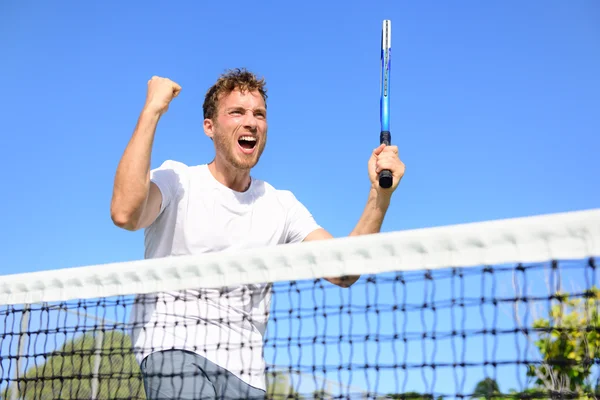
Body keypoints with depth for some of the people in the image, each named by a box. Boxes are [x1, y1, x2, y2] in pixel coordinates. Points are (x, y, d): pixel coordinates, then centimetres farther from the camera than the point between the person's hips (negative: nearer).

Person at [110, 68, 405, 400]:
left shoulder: (281, 205, 9)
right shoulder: (177, 180, -1)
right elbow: (125, 213, -25)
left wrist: (380, 195, -16)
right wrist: (152, 110, -21)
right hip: (173, 345, -4)